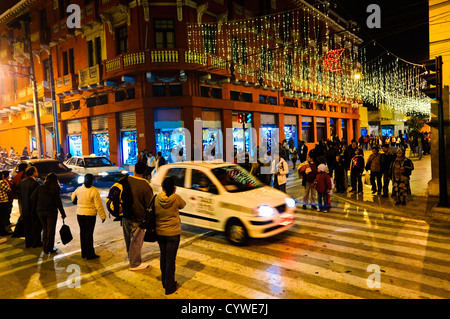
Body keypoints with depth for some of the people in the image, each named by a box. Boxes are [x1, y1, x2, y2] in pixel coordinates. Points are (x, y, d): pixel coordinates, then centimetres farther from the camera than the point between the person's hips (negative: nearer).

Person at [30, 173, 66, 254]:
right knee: (51, 230, 6)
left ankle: (45, 247, 19)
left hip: (40, 211, 3)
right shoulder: (55, 190, -8)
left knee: (45, 229, 16)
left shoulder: (41, 187, 0)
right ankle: (49, 248, 10)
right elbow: (58, 203, -8)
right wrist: (63, 213, -2)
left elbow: (33, 198, -1)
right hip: (51, 211, -3)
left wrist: (37, 207, 14)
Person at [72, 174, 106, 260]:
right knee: (89, 234, 0)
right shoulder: (94, 191, -15)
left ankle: (84, 253, 24)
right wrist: (103, 216, -5)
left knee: (82, 232, 15)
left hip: (79, 214, 5)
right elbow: (98, 205, -13)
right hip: (90, 214, -5)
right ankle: (90, 254, 6)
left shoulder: (79, 189, 2)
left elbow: (73, 198, 21)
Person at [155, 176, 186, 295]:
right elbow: (183, 205, 4)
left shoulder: (157, 198, -8)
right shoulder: (176, 198, -17)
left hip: (159, 232, 4)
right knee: (170, 259, 5)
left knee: (163, 256, 19)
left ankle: (164, 282, 35)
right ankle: (169, 287, 14)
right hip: (173, 233, -4)